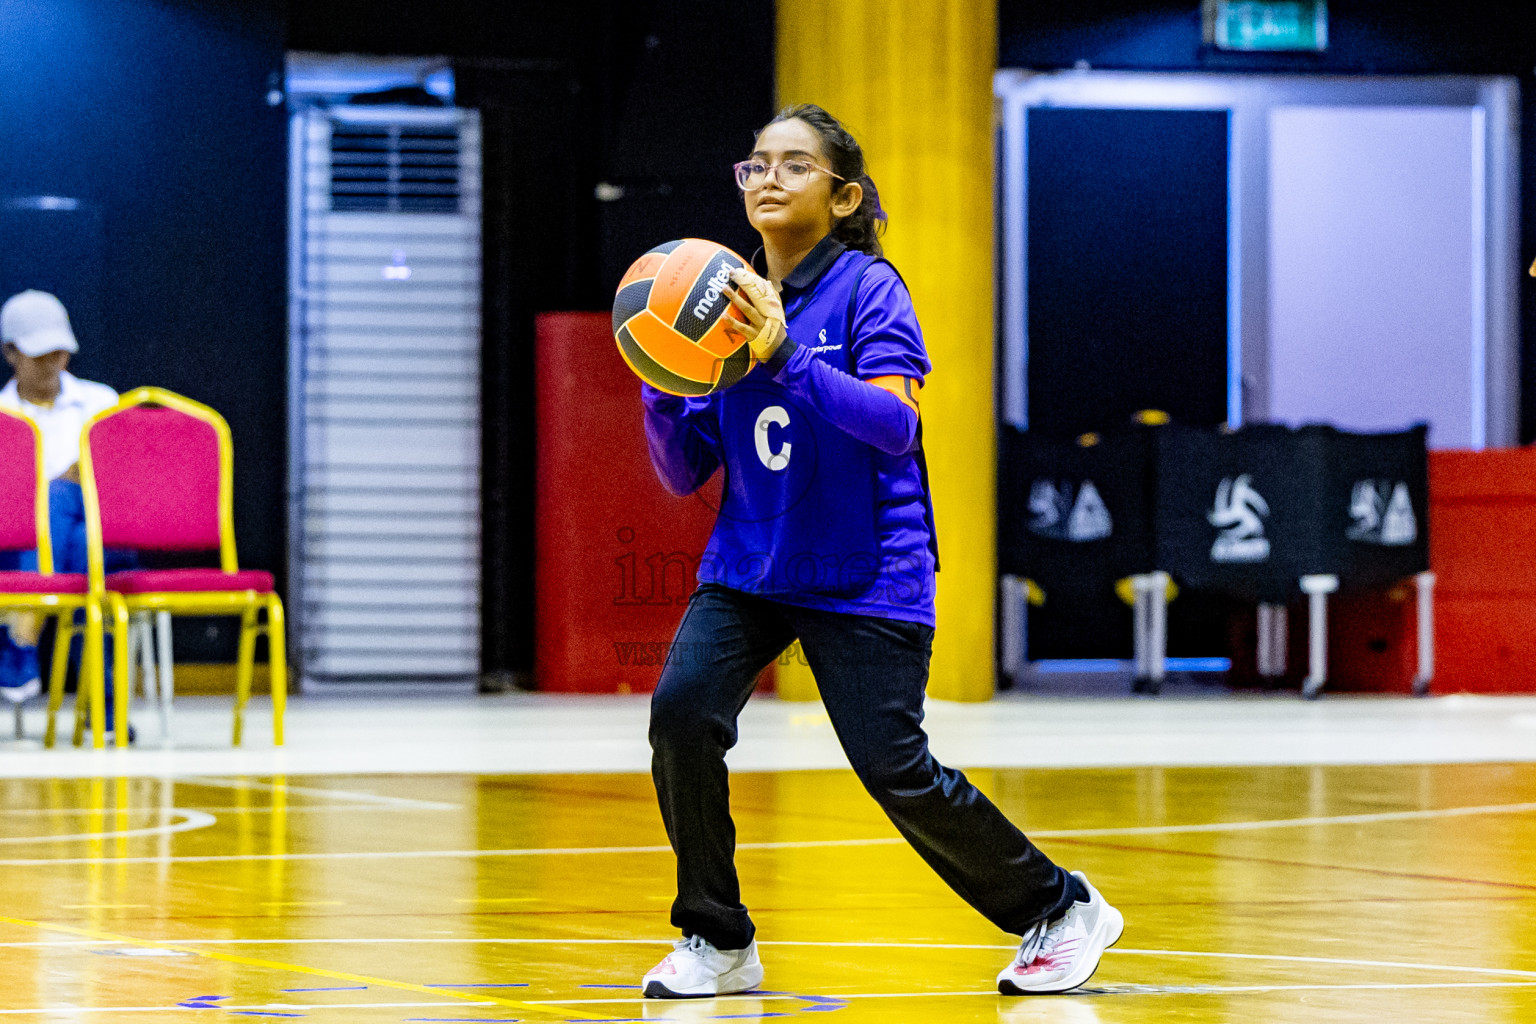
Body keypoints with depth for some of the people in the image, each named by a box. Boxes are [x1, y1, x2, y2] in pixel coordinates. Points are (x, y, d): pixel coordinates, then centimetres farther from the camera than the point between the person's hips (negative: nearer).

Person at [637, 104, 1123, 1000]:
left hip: (865, 578, -5)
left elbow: (897, 421, -25)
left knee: (895, 769, -9)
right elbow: (685, 473, 6)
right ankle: (718, 942, 1)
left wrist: (786, 359, -34)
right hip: (749, 564, 5)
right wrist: (662, 391, -13)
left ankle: (1061, 909, 15)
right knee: (682, 709, -17)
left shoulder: (868, 288, -9)